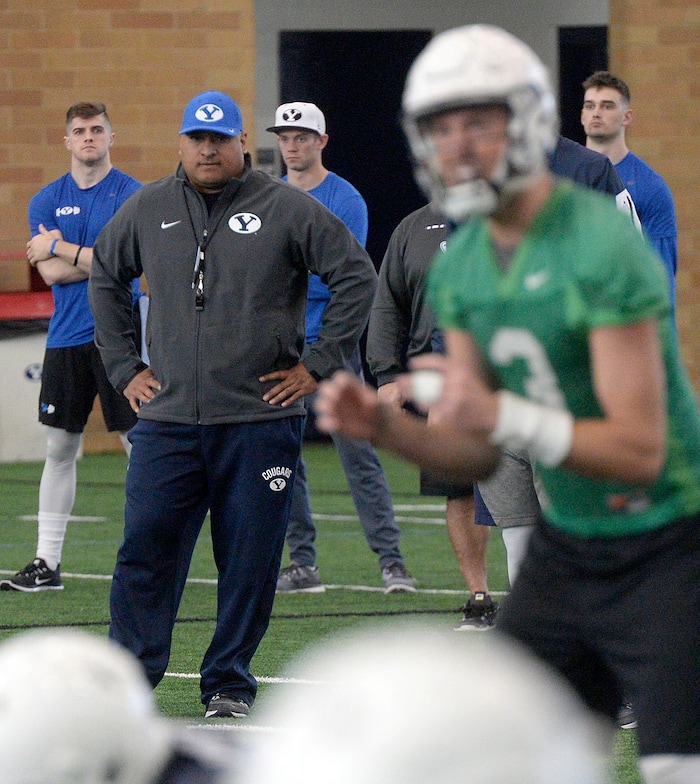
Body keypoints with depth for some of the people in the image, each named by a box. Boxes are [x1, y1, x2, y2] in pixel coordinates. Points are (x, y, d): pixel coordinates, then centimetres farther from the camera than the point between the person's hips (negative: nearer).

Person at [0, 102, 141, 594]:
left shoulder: (130, 194, -3)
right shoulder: (48, 200, 8)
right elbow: (50, 273, -1)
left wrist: (58, 247, -8)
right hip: (67, 337, 4)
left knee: (141, 444, -3)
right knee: (59, 449, 6)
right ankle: (47, 563, 10)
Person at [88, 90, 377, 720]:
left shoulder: (287, 210, 0)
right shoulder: (147, 211, 9)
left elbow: (357, 278, 1)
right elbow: (105, 279, 24)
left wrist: (318, 365, -2)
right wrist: (124, 365, 16)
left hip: (261, 420, -2)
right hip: (166, 419, 2)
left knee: (250, 560, 1)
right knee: (146, 550, -5)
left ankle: (230, 683, 12)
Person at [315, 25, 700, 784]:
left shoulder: (602, 247, -21)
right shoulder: (460, 268, 5)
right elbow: (476, 453, 8)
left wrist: (504, 417, -35)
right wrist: (382, 426, -11)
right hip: (564, 545, 8)